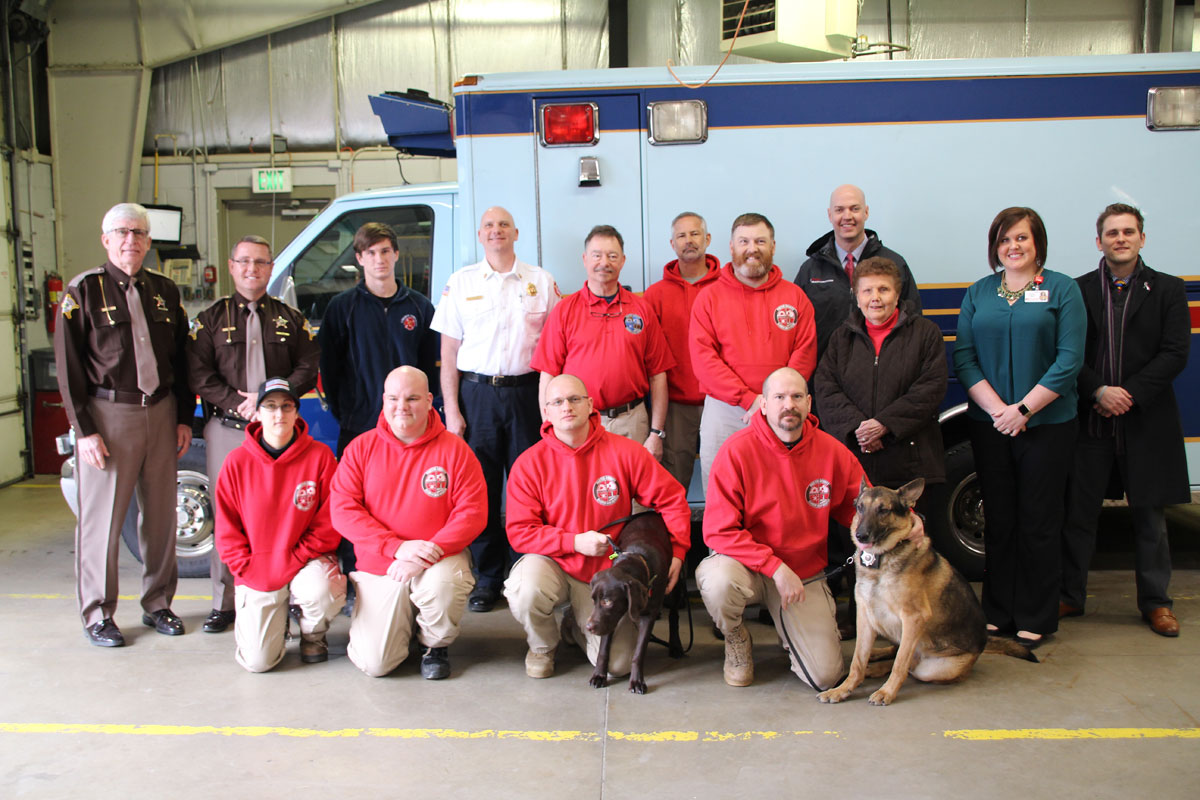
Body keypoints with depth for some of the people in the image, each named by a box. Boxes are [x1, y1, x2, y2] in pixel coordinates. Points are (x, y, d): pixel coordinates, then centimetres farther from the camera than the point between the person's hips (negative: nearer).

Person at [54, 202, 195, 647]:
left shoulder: (164, 291, 11)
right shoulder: (84, 291, -2)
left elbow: (181, 358, 14)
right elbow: (68, 366, -5)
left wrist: (183, 418, 8)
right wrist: (84, 430, -11)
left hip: (160, 412, 4)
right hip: (109, 414, -4)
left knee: (162, 514, 9)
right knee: (102, 518, 3)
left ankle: (157, 604, 23)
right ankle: (97, 615, 16)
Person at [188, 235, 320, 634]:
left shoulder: (290, 318, 13)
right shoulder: (212, 318, 10)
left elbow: (308, 369, 3)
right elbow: (198, 374, 1)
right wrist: (238, 403, -12)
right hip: (227, 429, 0)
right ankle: (224, 603, 12)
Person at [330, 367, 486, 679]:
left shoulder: (454, 449, -4)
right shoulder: (361, 448, 0)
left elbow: (472, 513, -10)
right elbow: (343, 511, -7)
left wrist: (428, 554, -23)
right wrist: (397, 547, -19)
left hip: (438, 560, -1)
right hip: (378, 566, 1)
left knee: (442, 583, -36)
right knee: (374, 662, -11)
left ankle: (436, 645, 0)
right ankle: (402, 620, 26)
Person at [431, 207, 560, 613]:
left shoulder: (542, 282, 9)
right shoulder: (460, 283, 10)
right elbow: (449, 353, 7)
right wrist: (451, 410, 0)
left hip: (527, 392, 0)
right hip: (477, 393, 1)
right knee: (480, 487, 3)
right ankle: (487, 578, 15)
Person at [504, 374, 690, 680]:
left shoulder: (625, 453, -8)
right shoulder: (529, 463, -9)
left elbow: (672, 499, -1)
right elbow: (520, 531, -10)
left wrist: (677, 551, -10)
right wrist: (575, 542, -20)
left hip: (606, 572, 1)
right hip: (553, 563, -1)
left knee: (617, 663, -11)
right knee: (525, 591, -36)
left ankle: (575, 625, 26)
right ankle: (542, 646, 3)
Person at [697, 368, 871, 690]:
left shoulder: (833, 452, -6)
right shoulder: (737, 451, -17)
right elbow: (719, 531, -20)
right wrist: (775, 567, -27)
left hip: (805, 574, 3)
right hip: (747, 564, -2)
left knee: (826, 675, -8)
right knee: (718, 581, -38)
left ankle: (789, 631, 28)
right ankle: (736, 639, 0)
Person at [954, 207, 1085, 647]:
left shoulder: (1062, 289, 1)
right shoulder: (978, 293, 9)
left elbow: (1070, 360, -7)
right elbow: (963, 358, 2)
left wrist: (1023, 408, -14)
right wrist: (997, 409, -11)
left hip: (1047, 424, -2)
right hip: (989, 424, 2)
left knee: (1038, 523, 3)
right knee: (998, 520, 9)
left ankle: (1035, 619, 15)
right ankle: (998, 613, 20)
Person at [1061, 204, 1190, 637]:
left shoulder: (1168, 289, 5)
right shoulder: (1078, 290, 5)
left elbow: (1175, 354, -3)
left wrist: (1129, 394, -13)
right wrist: (1099, 391, -13)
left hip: (1145, 420, 0)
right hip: (1089, 420, 0)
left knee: (1149, 514, 8)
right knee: (1078, 511, 6)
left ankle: (1155, 602, 22)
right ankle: (1069, 596, 19)